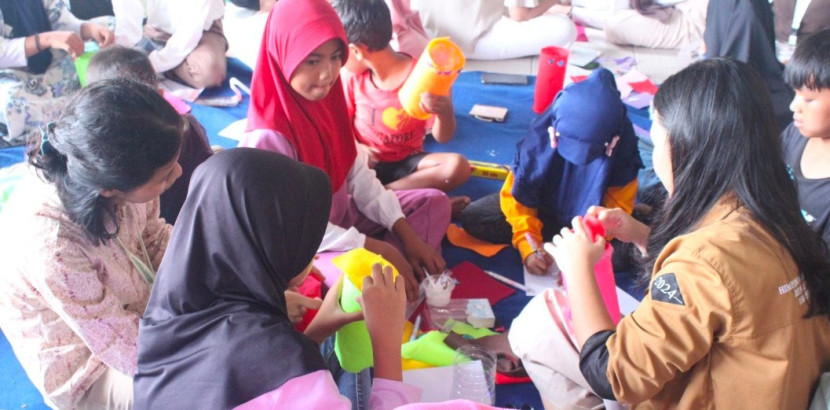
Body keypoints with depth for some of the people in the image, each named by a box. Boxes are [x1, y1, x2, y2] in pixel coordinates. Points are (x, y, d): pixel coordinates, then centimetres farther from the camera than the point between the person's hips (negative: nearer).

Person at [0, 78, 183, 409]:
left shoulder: (95, 171, -23)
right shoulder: (51, 245, -40)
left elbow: (154, 236, -2)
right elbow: (132, 350, -28)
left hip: (135, 302, 6)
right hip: (87, 370, -6)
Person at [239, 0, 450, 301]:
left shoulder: (326, 102, -4)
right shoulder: (268, 137, -28)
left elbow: (360, 177, -1)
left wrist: (407, 235, -8)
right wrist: (376, 248, -26)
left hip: (341, 216, 9)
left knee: (434, 203, 7)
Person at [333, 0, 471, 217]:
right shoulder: (352, 75, -4)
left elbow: (442, 137, -13)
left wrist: (445, 112, -36)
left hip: (406, 162, -1)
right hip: (364, 161, 2)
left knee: (457, 166, -28)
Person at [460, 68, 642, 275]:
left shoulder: (622, 148, -24)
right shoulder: (540, 139, -26)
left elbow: (616, 208, -19)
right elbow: (517, 196, -18)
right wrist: (528, 247, -29)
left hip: (588, 217, 0)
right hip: (541, 207, 1)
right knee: (472, 219, -20)